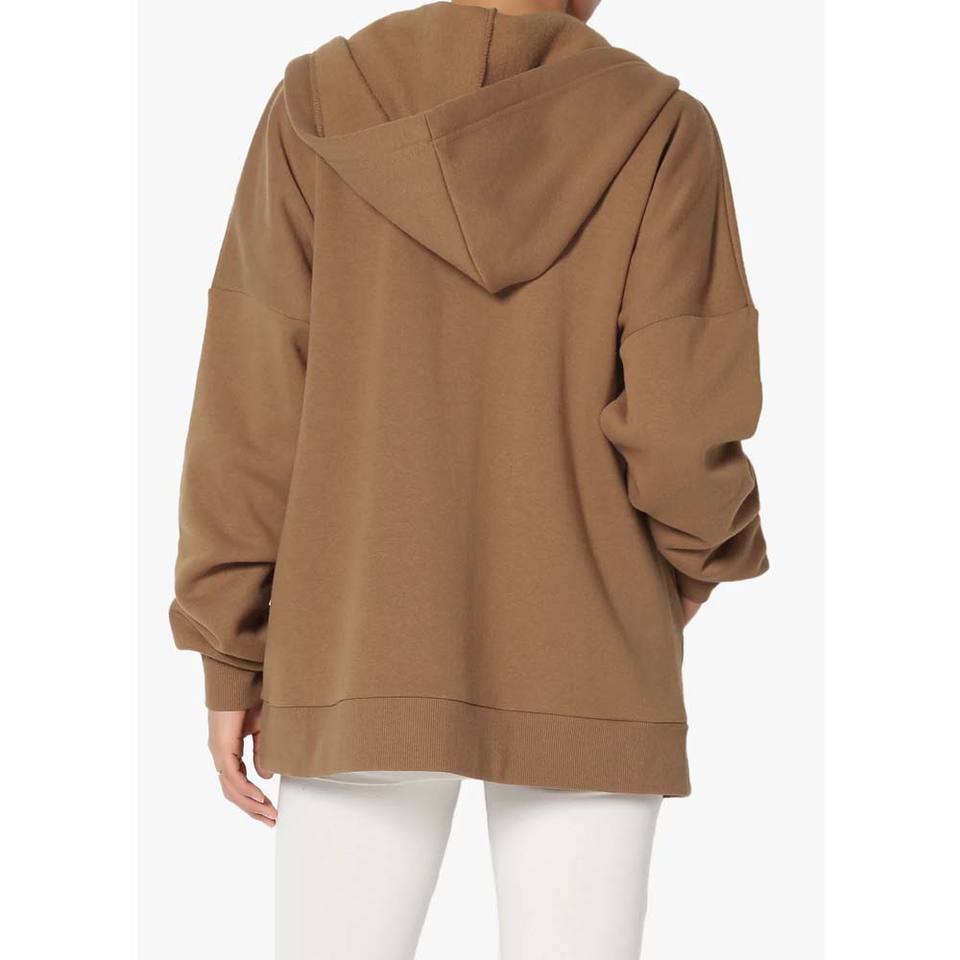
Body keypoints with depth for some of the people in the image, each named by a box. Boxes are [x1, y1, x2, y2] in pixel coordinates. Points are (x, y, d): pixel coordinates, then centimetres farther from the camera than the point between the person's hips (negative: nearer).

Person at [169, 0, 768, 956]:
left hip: (364, 655, 1)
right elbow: (684, 420, -11)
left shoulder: (318, 109, -2)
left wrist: (230, 659, 3)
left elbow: (253, 407, -5)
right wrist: (697, 558, 10)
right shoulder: (662, 130, -5)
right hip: (583, 670, 0)